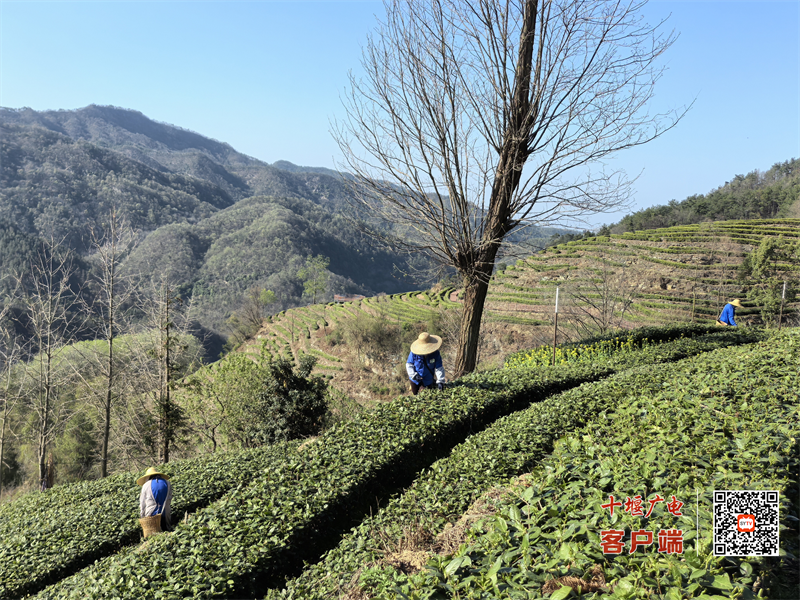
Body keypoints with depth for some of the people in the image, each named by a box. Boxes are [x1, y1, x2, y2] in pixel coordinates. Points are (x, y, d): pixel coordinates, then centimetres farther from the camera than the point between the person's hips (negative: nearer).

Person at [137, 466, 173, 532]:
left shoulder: (146, 485, 2)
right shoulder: (168, 484, 7)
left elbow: (142, 505, 7)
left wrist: (142, 519, 18)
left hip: (151, 516, -1)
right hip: (164, 516, 1)